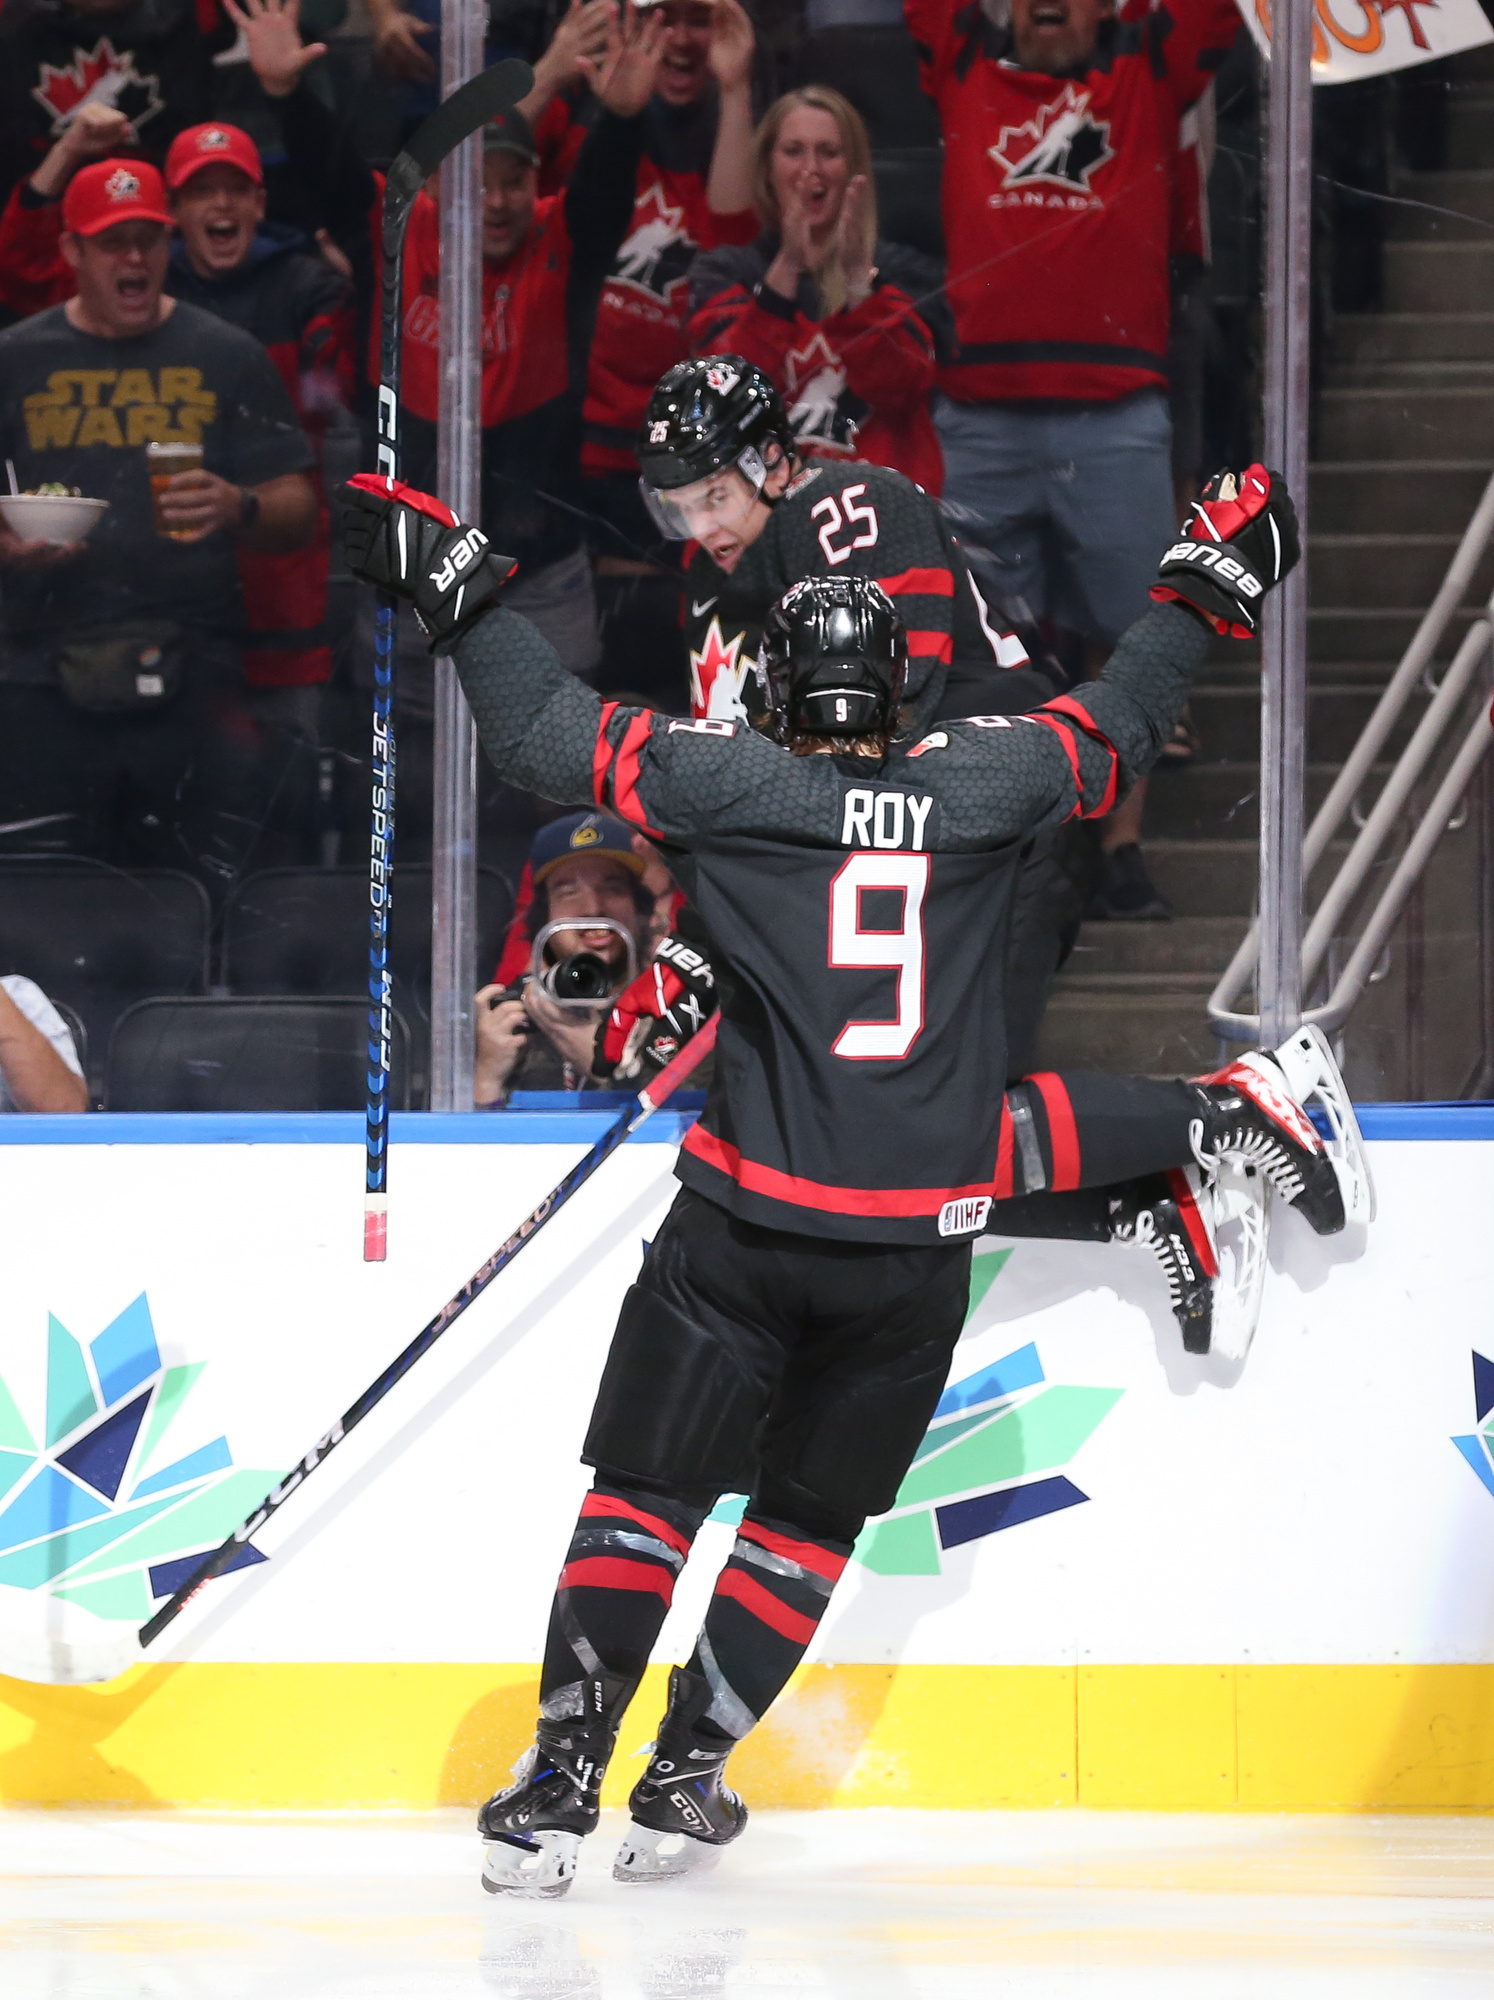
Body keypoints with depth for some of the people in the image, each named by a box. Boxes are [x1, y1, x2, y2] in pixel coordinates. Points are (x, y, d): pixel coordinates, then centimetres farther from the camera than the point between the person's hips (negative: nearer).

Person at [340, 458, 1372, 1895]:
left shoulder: (730, 786, -4)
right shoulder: (980, 786, 2)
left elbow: (546, 731, -5)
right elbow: (1118, 727, 18)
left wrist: (456, 586, 6)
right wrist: (1211, 586, 32)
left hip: (745, 1228, -2)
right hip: (918, 1251, 2)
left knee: (645, 1490, 5)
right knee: (808, 1517, 15)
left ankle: (560, 1781, -4)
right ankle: (685, 1780, 13)